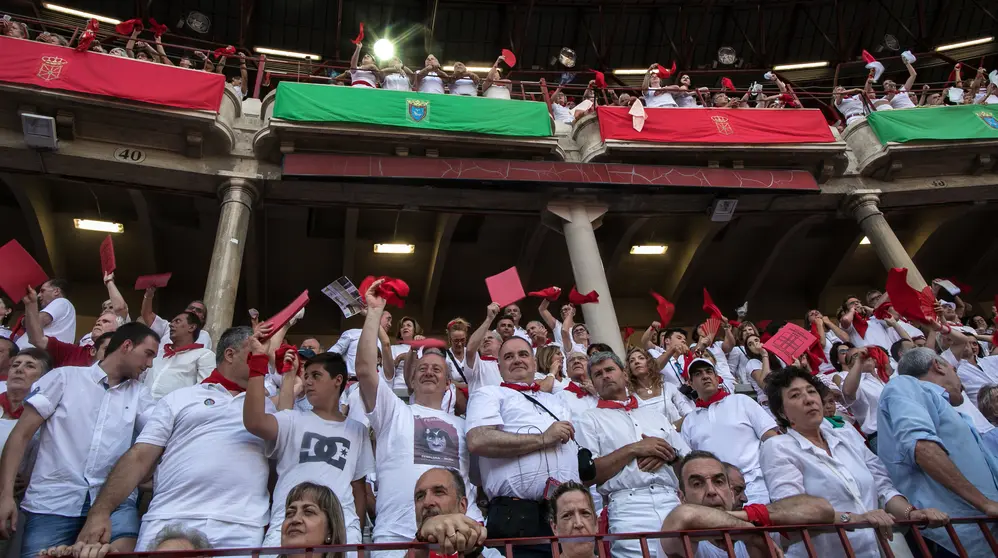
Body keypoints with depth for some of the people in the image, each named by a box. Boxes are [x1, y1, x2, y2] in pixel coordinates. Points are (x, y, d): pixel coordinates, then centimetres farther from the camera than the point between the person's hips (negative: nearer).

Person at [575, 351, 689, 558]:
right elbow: (588, 475, -2)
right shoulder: (589, 420, 10)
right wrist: (633, 449, -5)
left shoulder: (655, 414, 24)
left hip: (673, 502, 4)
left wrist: (669, 454, 1)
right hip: (629, 506, -4)